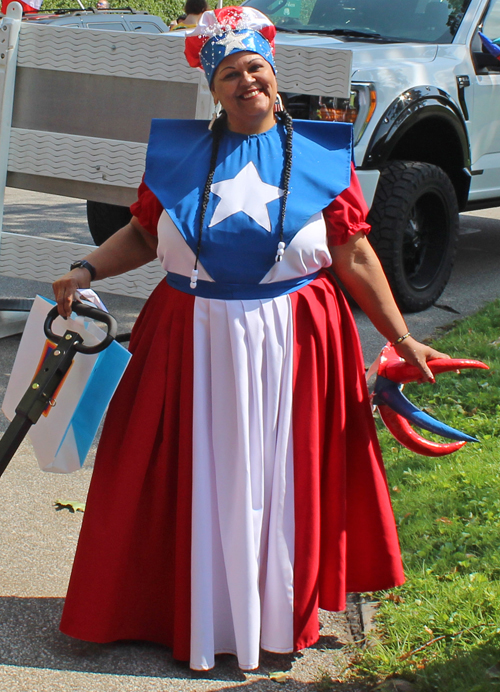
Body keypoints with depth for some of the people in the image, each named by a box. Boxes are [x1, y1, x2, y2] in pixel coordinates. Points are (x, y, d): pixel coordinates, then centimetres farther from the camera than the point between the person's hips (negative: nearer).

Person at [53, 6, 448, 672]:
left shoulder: (321, 155, 0)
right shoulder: (179, 153, 5)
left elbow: (355, 256, 1)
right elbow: (143, 233, 12)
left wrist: (402, 338, -1)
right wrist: (85, 271, -3)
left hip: (292, 345, -1)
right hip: (195, 343, 1)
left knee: (284, 482, 7)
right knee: (200, 482, 7)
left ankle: (283, 615, 24)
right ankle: (200, 614, 23)